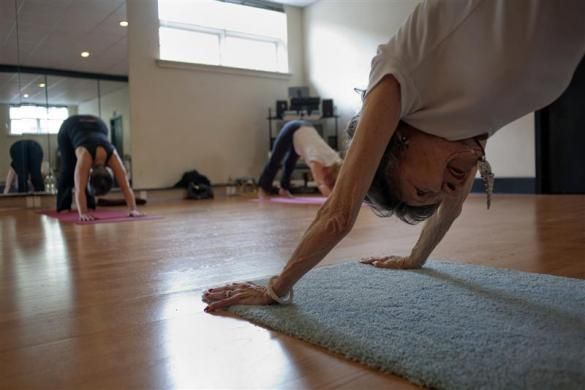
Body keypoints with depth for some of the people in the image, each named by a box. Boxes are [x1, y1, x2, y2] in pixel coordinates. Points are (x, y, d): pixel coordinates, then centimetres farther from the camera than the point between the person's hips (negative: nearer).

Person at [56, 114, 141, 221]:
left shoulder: (113, 157, -35)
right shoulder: (85, 156, -43)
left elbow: (126, 186, -35)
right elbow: (79, 189, -47)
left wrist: (133, 209, -43)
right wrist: (83, 213, -56)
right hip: (70, 127, -2)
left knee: (85, 175, -4)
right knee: (68, 171, -1)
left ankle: (89, 205, 7)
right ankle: (63, 206, 15)